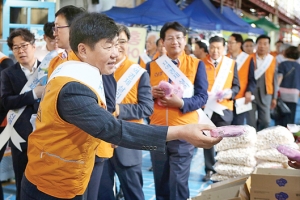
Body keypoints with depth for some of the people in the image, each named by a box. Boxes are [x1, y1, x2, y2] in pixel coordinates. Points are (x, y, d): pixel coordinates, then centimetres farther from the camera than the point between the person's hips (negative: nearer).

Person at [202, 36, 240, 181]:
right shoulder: (202, 64, 2)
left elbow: (236, 85, 6)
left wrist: (230, 93, -13)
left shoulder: (231, 63, 5)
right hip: (206, 107, 0)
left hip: (224, 107, 0)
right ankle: (210, 170, 15)